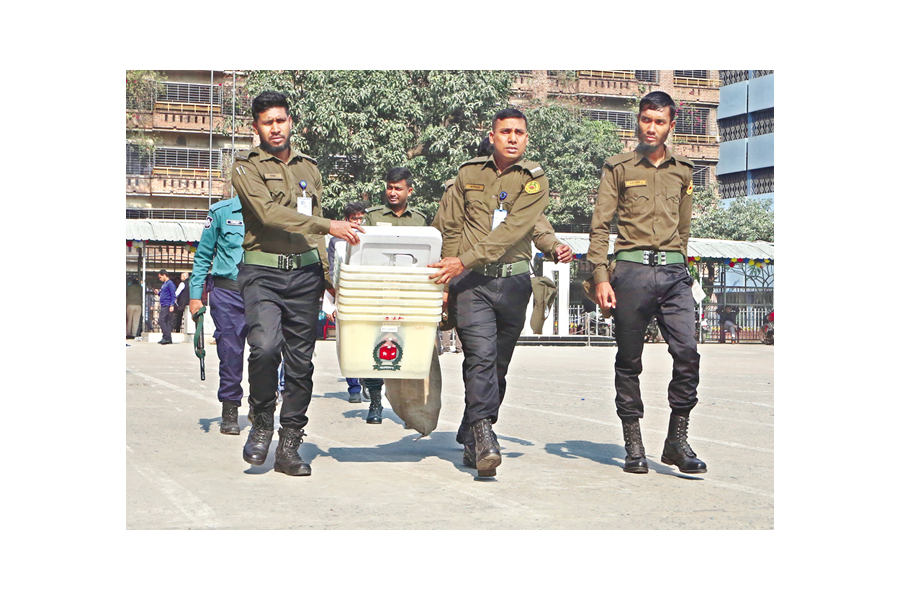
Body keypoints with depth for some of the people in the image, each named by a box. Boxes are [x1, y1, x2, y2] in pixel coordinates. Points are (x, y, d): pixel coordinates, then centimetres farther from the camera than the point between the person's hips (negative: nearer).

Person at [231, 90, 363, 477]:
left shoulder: (309, 169, 19)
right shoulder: (246, 167, 2)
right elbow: (269, 213, -14)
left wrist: (327, 274, 15)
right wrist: (329, 226, -18)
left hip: (305, 273, 4)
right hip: (262, 273, -4)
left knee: (301, 362, 1)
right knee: (265, 347, -24)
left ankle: (289, 447, 10)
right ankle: (262, 422, 0)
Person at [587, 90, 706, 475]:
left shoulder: (681, 171, 17)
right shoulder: (618, 168, 7)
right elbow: (600, 226, 2)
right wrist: (601, 276, -7)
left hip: (673, 272, 3)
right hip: (631, 269, -2)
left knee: (687, 353, -10)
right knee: (629, 360, 2)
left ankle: (677, 441, 0)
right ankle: (633, 445, 10)